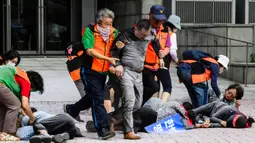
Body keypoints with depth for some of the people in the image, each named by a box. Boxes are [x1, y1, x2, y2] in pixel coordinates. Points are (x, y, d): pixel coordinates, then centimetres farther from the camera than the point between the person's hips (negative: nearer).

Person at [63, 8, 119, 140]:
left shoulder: (114, 32, 2)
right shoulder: (89, 31, -13)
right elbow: (90, 51, -21)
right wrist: (108, 59, -26)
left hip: (103, 71, 6)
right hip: (90, 71, -6)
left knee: (92, 97, 20)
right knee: (98, 99, -11)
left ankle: (71, 110, 44)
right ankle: (103, 129, -11)